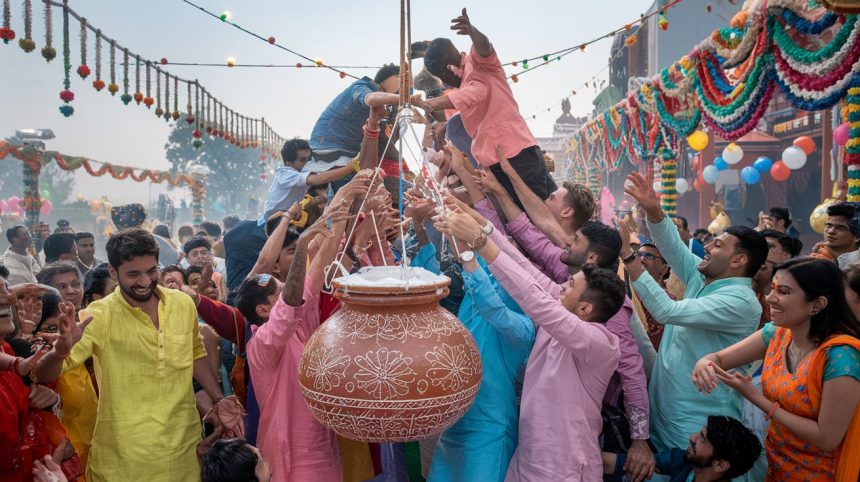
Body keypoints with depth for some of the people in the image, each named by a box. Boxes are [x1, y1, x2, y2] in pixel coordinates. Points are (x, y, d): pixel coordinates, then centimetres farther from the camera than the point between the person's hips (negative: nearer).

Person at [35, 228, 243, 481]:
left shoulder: (184, 304, -3)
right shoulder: (99, 316, -14)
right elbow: (44, 375, -18)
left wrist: (218, 399, 8)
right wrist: (61, 349, -38)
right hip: (124, 455, -3)